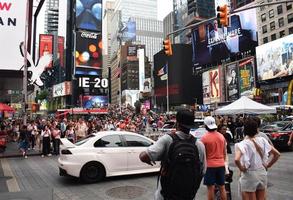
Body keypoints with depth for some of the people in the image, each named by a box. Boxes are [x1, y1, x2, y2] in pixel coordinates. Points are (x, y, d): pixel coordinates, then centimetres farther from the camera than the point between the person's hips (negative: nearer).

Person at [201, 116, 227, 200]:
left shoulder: (204, 138, -14)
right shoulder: (221, 136, 1)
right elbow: (224, 152, 9)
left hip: (210, 165, -4)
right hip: (221, 165, 5)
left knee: (210, 188, 4)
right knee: (222, 187, 14)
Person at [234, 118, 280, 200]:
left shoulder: (242, 144, -18)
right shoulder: (262, 140, -2)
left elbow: (237, 159, -32)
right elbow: (277, 154, 4)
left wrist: (241, 168, -14)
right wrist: (268, 165, 9)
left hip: (249, 175, -5)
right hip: (262, 173, 5)